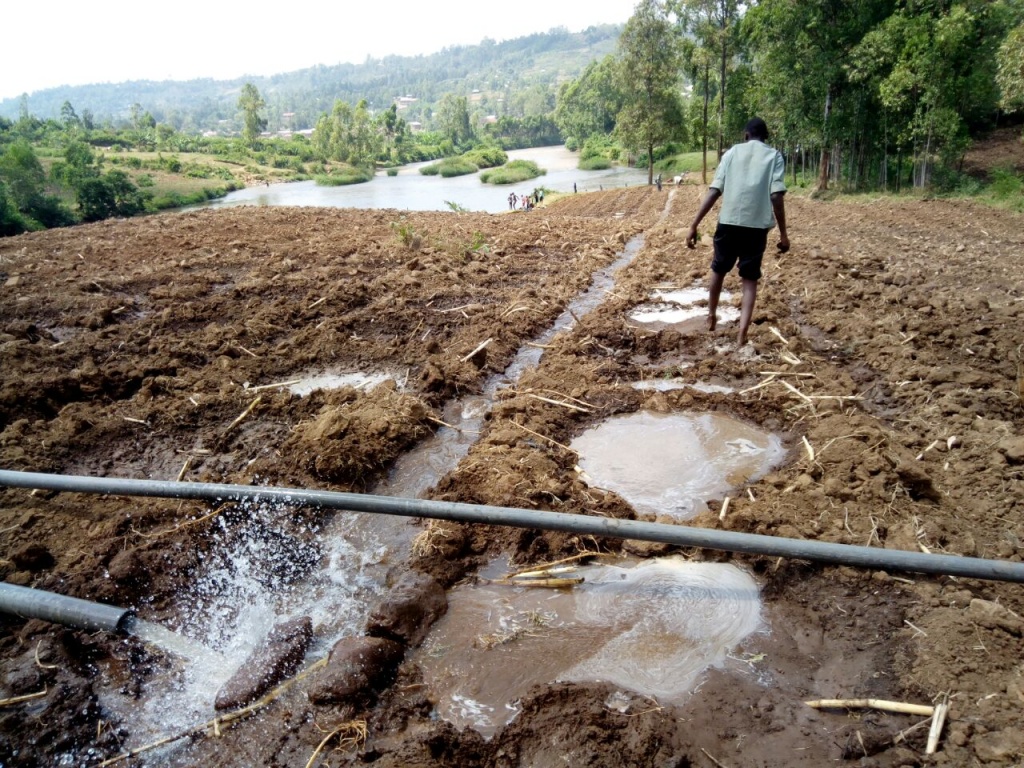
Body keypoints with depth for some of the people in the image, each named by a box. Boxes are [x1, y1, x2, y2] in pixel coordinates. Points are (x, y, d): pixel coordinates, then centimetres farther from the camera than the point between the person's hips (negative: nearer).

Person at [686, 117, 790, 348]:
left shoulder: (732, 152, 10)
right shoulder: (774, 156, 7)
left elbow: (714, 192, 0)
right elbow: (777, 196, -6)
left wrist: (694, 225, 0)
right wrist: (783, 233, -2)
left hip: (729, 222, 1)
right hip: (757, 226, -1)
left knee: (718, 270, 22)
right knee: (750, 279, 9)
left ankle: (711, 316, 39)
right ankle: (742, 333, -3)